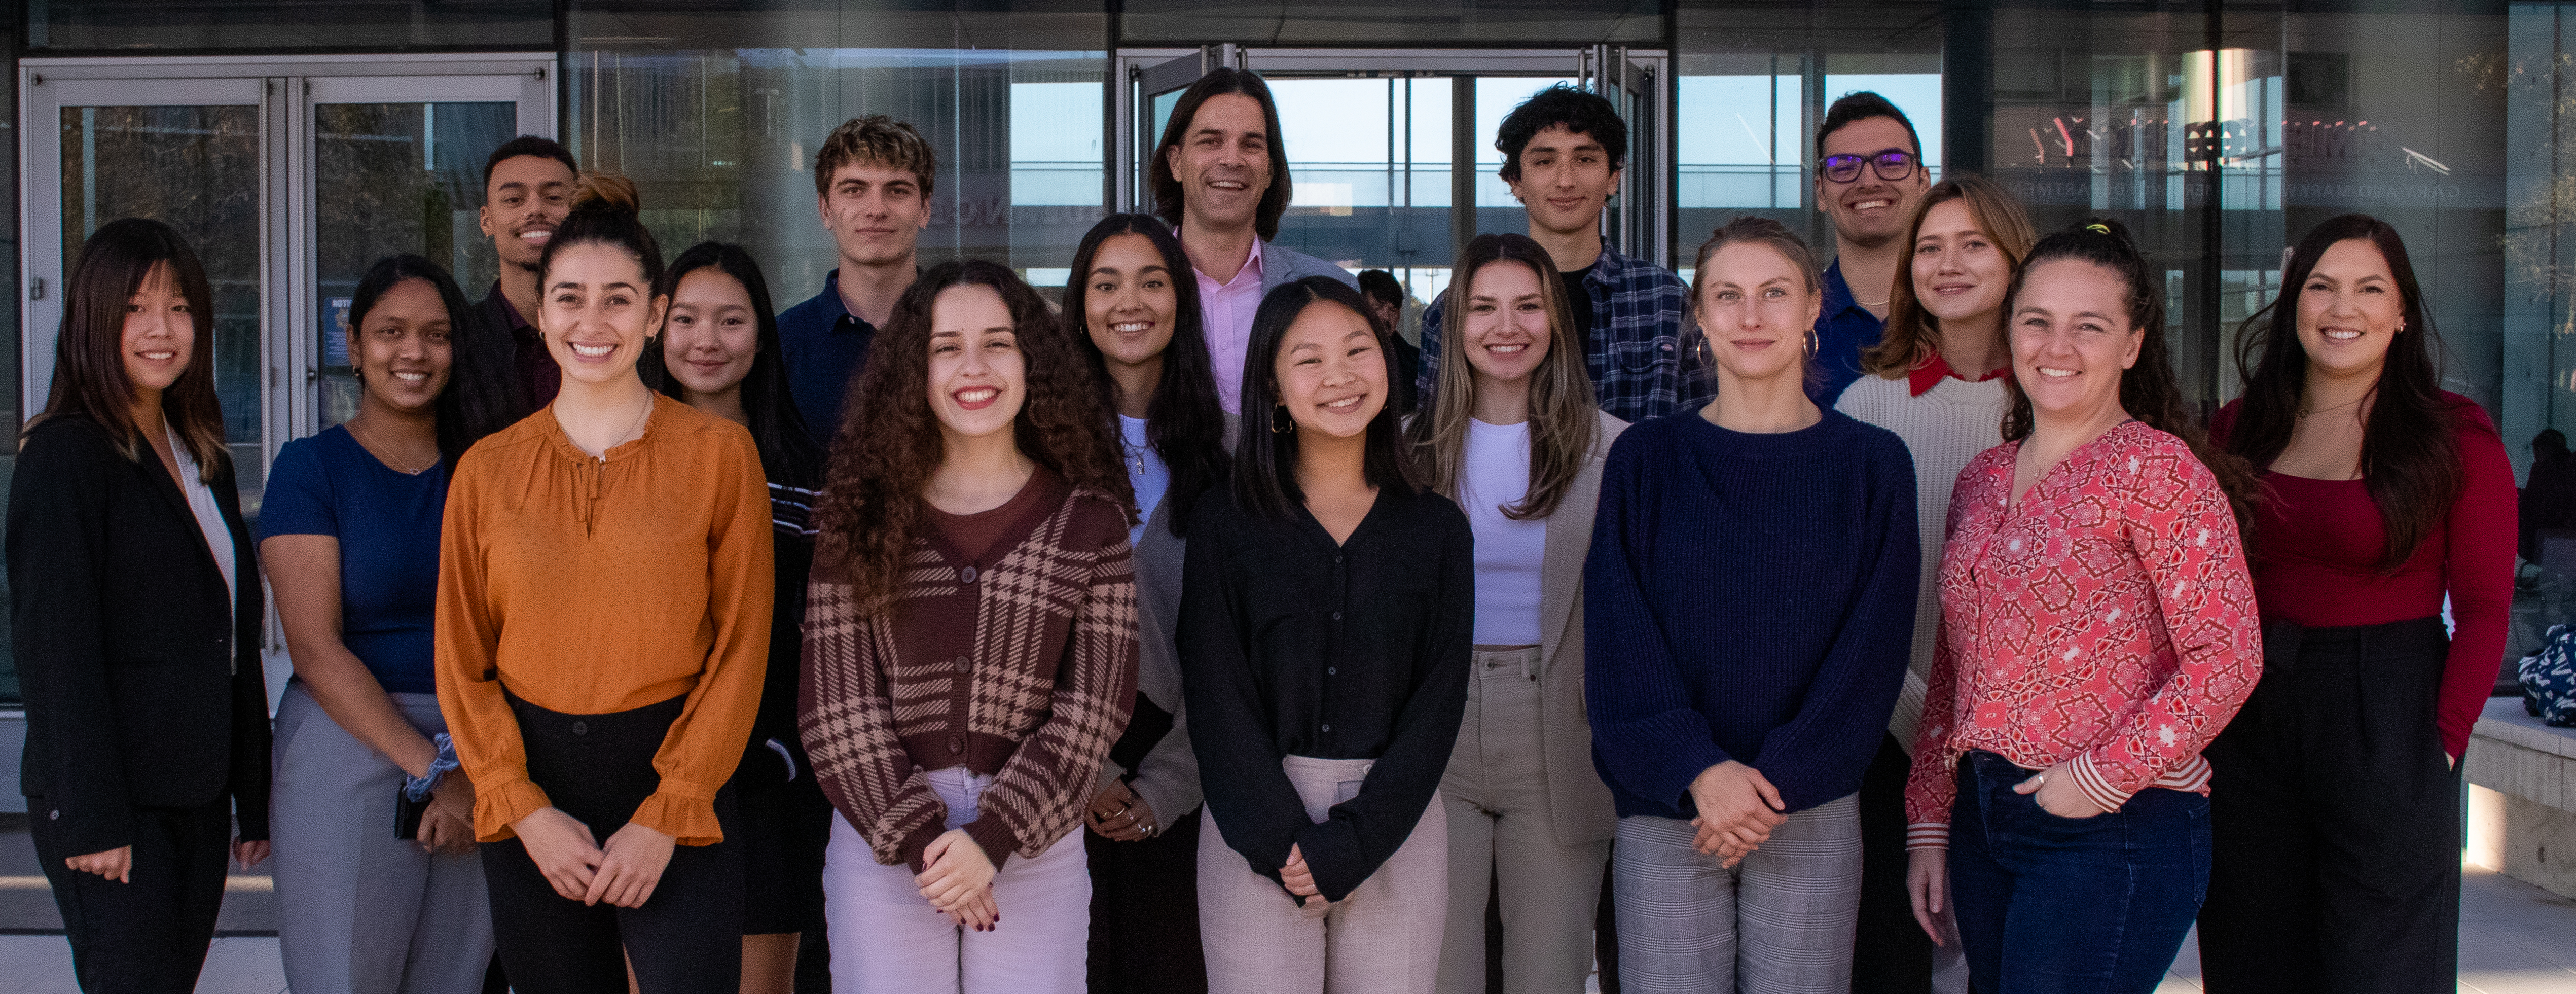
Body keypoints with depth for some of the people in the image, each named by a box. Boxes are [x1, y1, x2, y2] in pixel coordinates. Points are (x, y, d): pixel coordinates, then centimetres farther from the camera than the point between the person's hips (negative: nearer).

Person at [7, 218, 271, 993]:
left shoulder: (202, 460, 16)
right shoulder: (64, 456, -8)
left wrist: (254, 801, 14)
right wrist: (90, 819, -17)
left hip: (198, 797, 7)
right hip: (111, 807, -7)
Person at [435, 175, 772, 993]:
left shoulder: (720, 454, 0)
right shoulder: (487, 470, 6)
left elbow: (740, 648, -3)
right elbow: (462, 660, 7)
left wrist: (665, 817, -9)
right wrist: (527, 811, -5)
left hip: (677, 795, -2)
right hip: (529, 795, 3)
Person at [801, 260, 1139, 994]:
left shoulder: (1089, 520, 2)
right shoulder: (862, 513, 3)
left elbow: (1093, 708, -4)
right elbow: (837, 705, -2)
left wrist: (992, 839, -13)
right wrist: (918, 839, -12)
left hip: (1036, 844, 0)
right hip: (881, 839, 0)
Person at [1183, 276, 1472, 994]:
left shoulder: (1437, 530, 6)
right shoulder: (1224, 526, 3)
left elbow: (1438, 702, 0)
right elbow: (1218, 699, -3)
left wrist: (1349, 843, -9)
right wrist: (1283, 841, -13)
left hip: (1395, 824, 1)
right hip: (1255, 825, -1)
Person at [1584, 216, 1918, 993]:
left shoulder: (1871, 464, 4)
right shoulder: (1645, 460, 5)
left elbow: (1871, 650, 0)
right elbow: (1618, 638, -1)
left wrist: (1776, 783, -10)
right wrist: (1698, 769, -14)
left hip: (1812, 812, 0)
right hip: (1665, 811, 0)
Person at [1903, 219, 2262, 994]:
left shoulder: (2156, 467, -8)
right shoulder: (1983, 480, 12)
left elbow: (2228, 655, -14)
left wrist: (2106, 776, -15)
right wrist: (1929, 824, 12)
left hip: (2116, 828, -7)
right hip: (1983, 817, 7)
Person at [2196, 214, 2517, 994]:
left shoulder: (2455, 434, -4)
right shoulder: (2238, 431, 7)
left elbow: (2484, 608, -4)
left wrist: (2443, 739, -13)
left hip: (2388, 724, -4)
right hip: (2246, 719, 4)